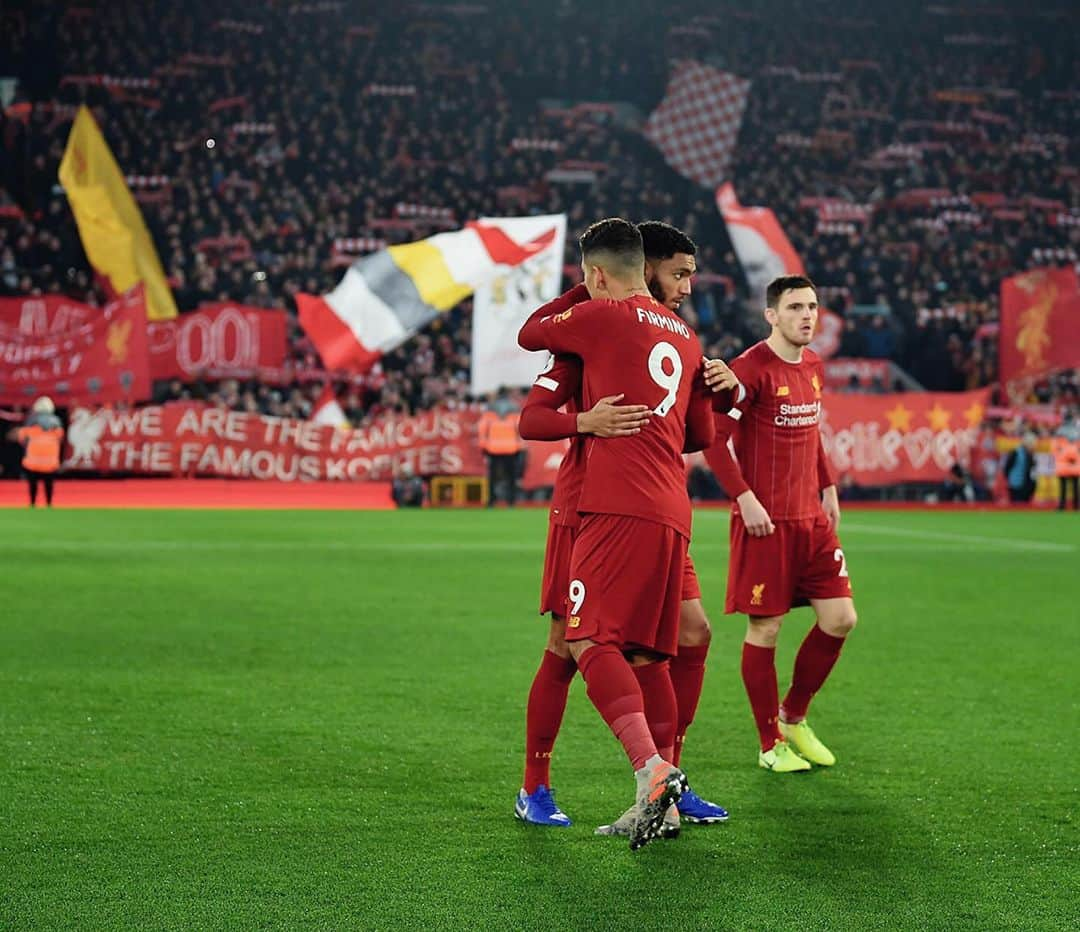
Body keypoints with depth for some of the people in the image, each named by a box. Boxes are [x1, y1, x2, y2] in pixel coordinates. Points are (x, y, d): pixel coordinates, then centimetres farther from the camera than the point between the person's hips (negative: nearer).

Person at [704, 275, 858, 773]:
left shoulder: (814, 366, 12)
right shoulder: (751, 369, -12)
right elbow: (714, 438, -16)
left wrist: (828, 488, 18)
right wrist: (745, 498, -20)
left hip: (812, 517, 7)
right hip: (765, 521, -7)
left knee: (840, 619, 4)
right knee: (765, 629, 0)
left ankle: (793, 718, 23)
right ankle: (771, 745, 11)